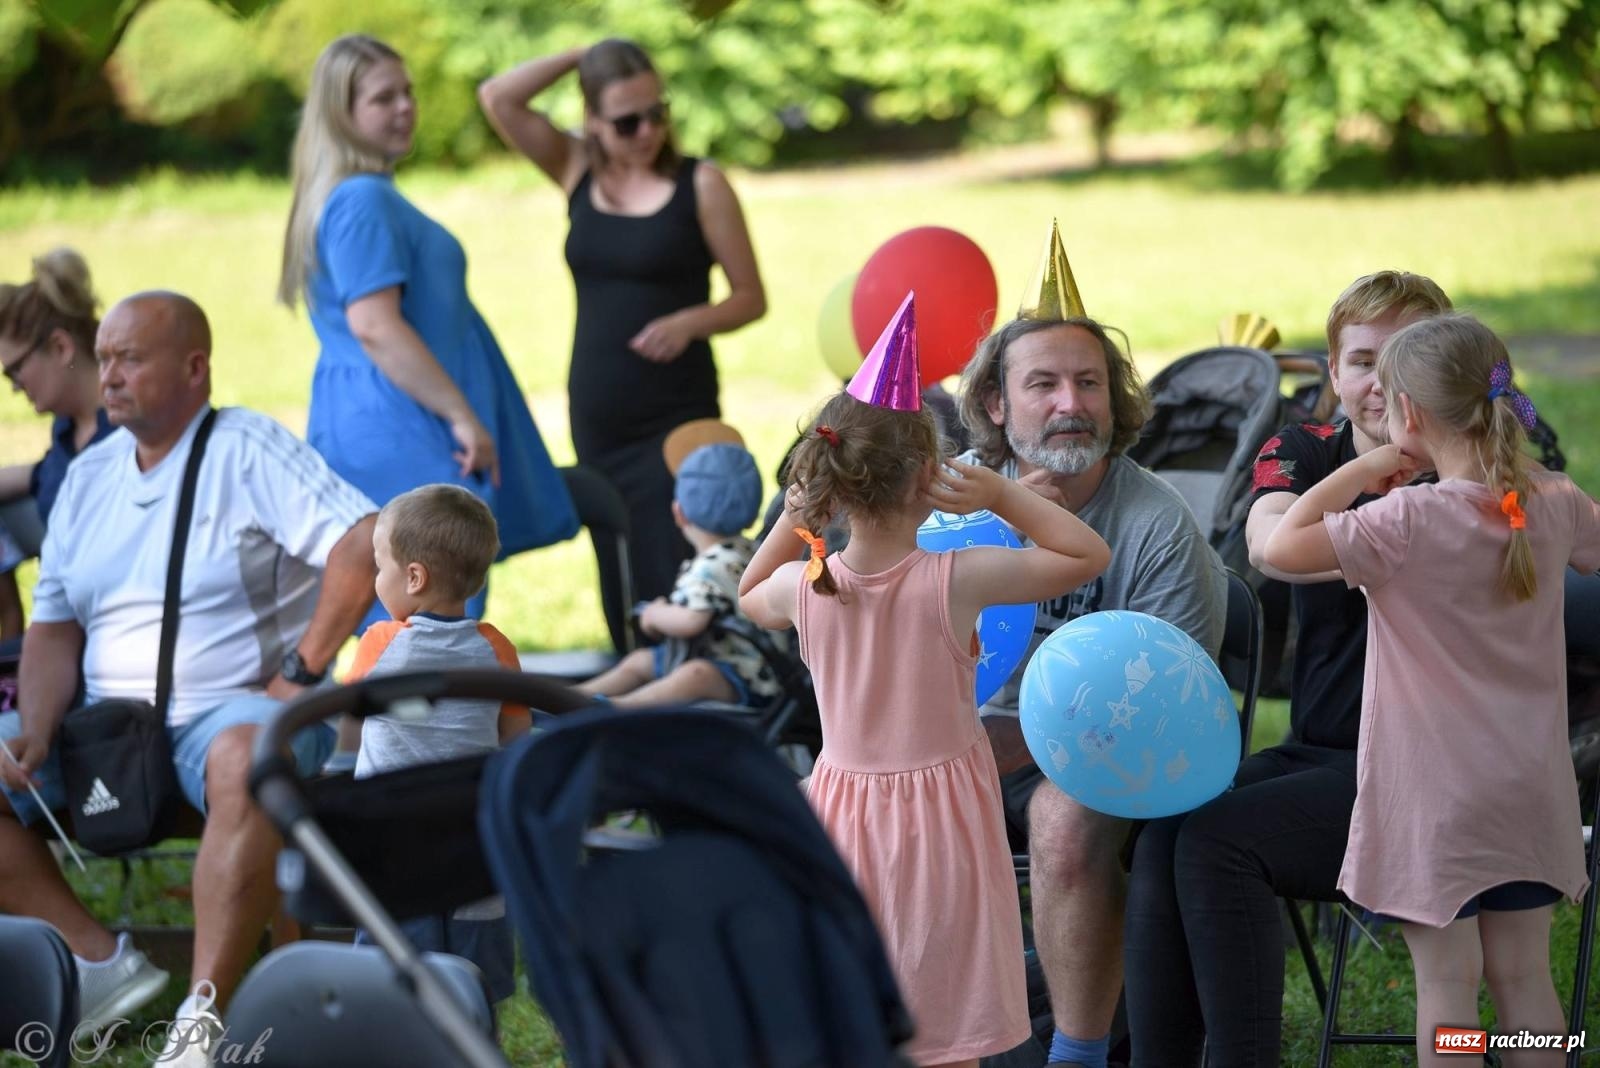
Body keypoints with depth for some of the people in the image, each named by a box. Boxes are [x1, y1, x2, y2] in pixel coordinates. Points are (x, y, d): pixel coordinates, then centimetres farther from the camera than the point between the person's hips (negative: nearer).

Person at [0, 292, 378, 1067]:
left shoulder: (249, 451, -3)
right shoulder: (88, 475, 15)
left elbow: (364, 539, -16)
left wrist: (304, 673, -19)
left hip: (233, 706, -6)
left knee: (247, 758, -40)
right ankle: (100, 964, -16)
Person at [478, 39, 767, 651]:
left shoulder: (700, 184, -2)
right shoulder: (578, 171, 9)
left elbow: (751, 297, 0)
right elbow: (497, 99, 1)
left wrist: (691, 322, -18)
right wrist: (582, 57, 0)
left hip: (676, 417, -4)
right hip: (595, 418, 4)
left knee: (676, 583, -14)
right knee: (621, 589, 6)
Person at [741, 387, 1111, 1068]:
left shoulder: (802, 585, -7)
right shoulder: (957, 580, -17)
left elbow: (748, 595, 20)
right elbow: (1088, 554, -6)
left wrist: (794, 515, 12)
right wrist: (1000, 495, -4)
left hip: (844, 816, 3)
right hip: (940, 821, -3)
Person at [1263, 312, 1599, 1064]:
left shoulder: (1408, 521, -19)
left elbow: (1281, 548, -24)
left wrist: (1362, 471, -13)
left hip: (1436, 795, -5)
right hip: (1530, 790, 5)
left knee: (1448, 984, 1)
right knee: (1522, 975, 14)